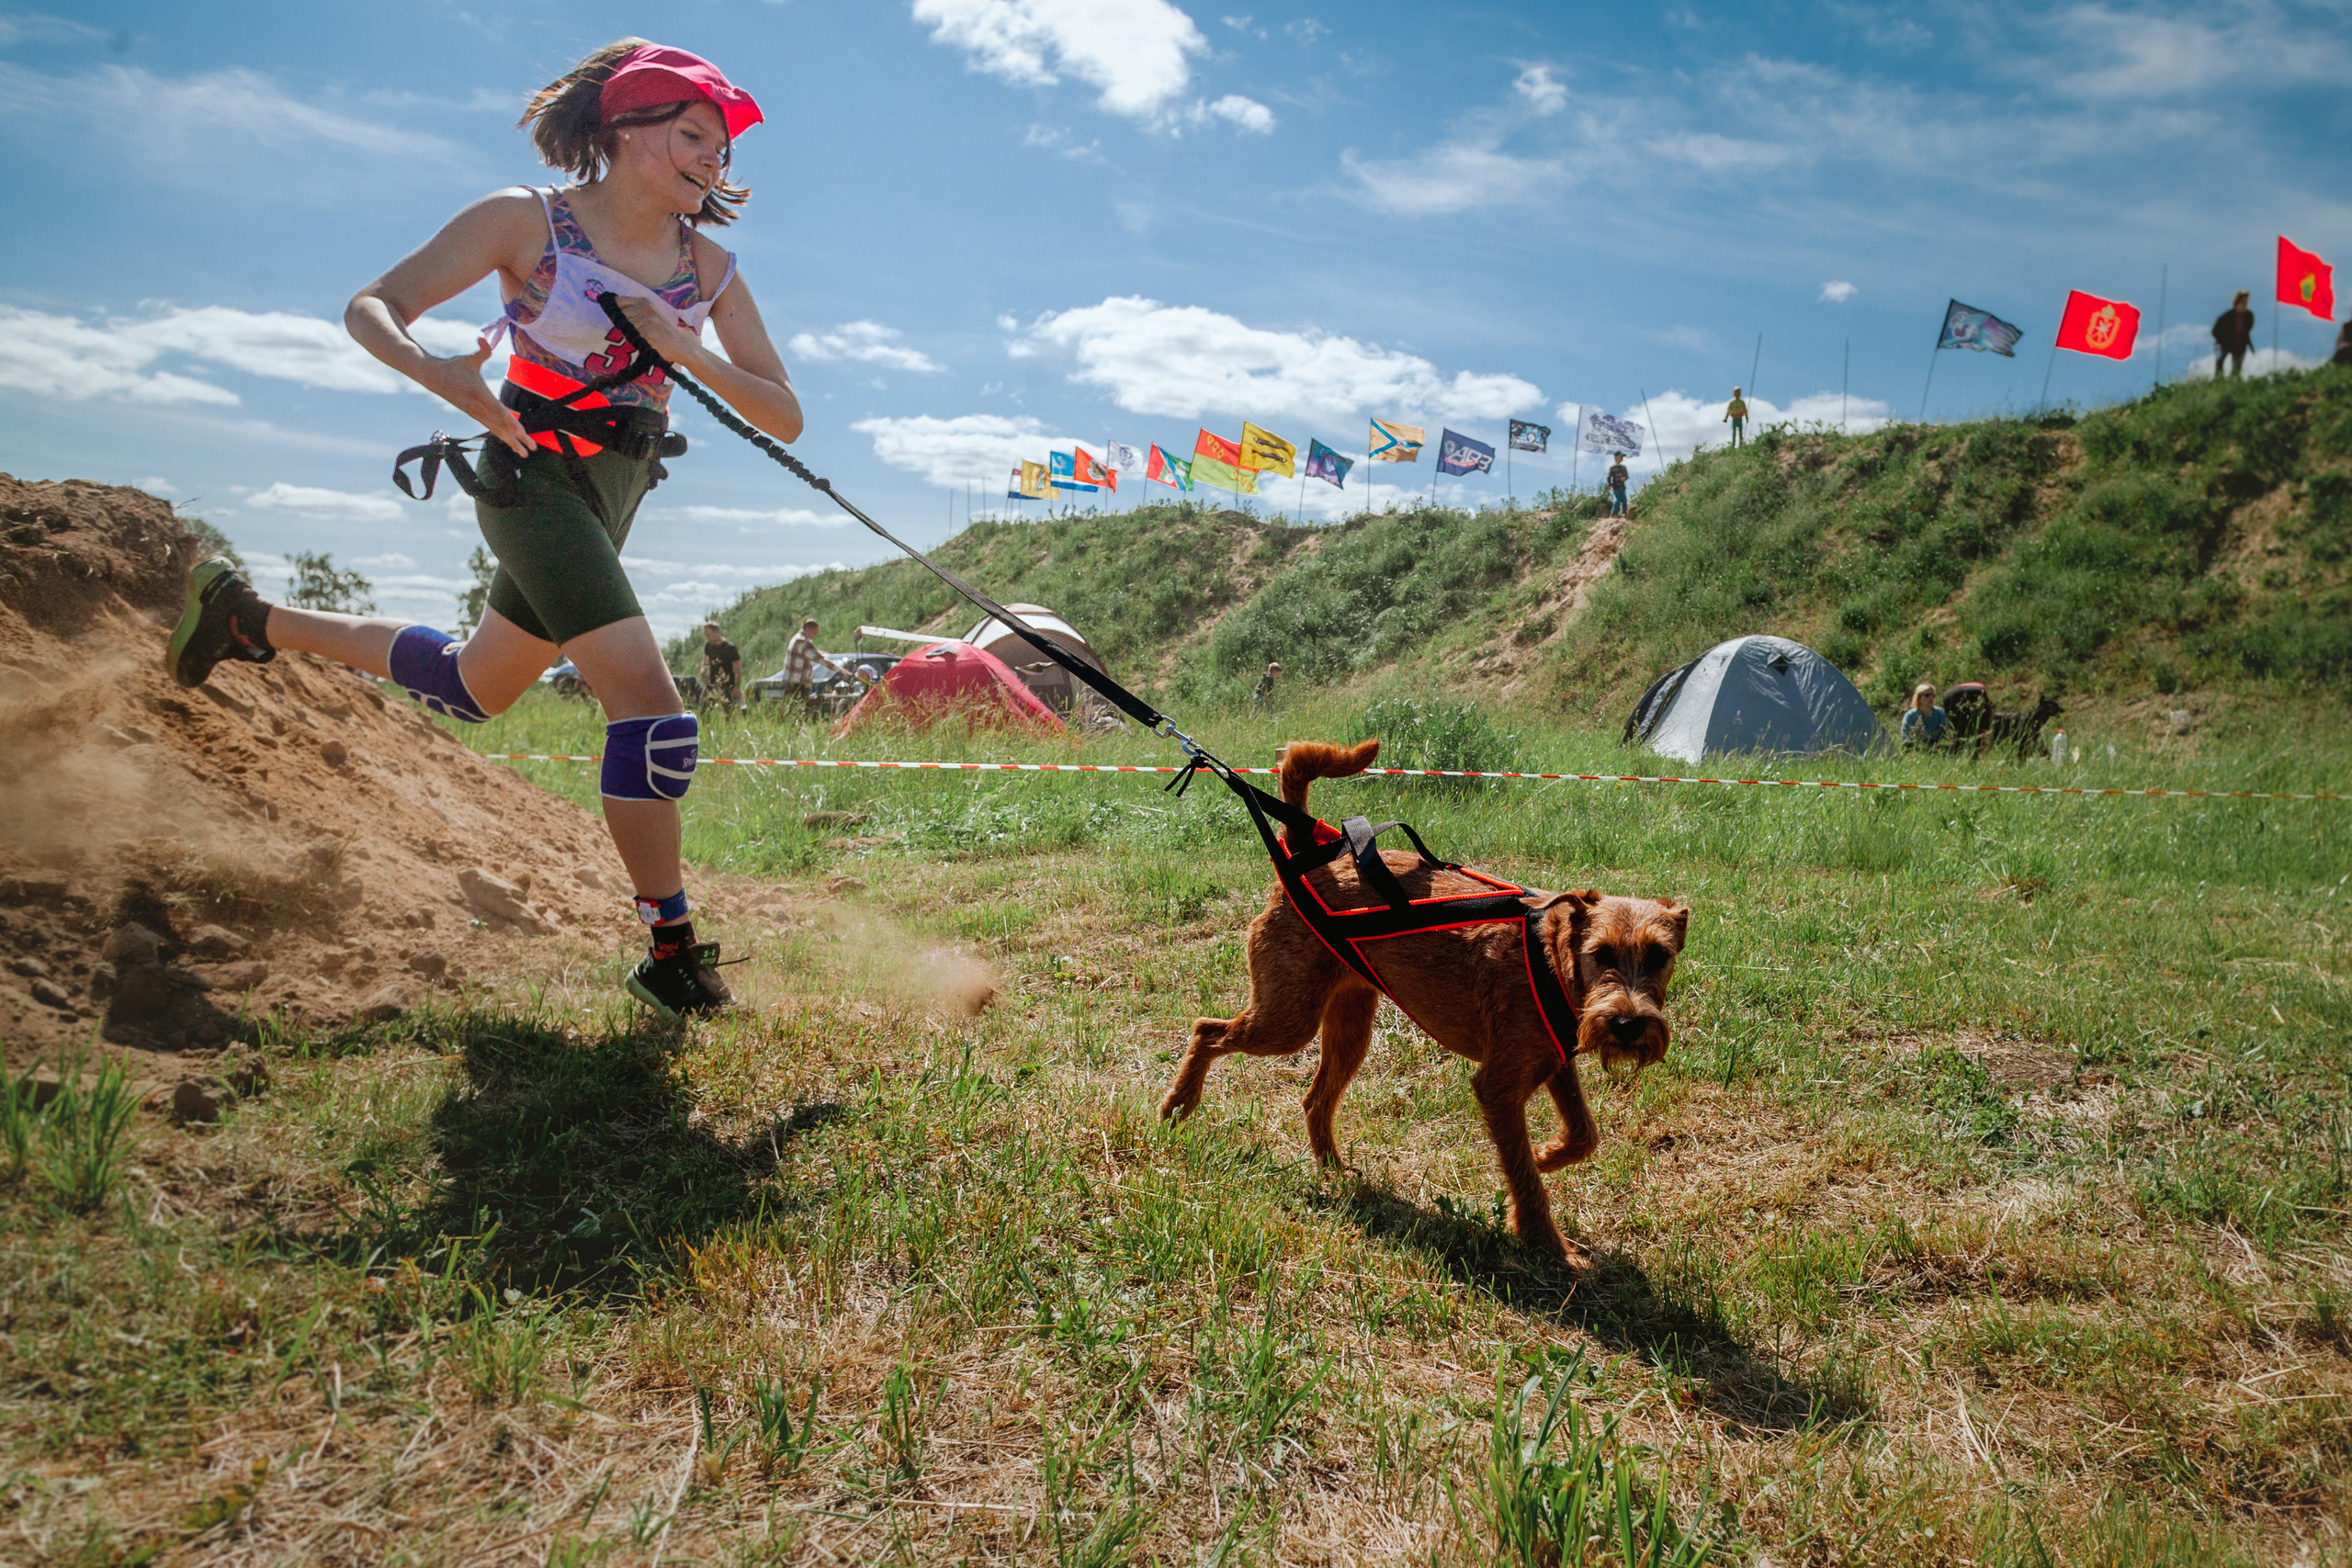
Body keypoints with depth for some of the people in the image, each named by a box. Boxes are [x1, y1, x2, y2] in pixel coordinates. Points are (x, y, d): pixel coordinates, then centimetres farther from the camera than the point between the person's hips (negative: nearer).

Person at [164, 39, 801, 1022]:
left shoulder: (708, 268, 4)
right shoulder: (526, 220, -8)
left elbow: (784, 419, -1)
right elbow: (372, 309, -8)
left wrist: (687, 353, -18)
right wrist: (441, 377, -29)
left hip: (614, 500, 7)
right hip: (536, 475, -7)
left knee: (472, 688, 22)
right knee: (649, 704, -19)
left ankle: (254, 621, 44)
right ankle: (672, 955, -10)